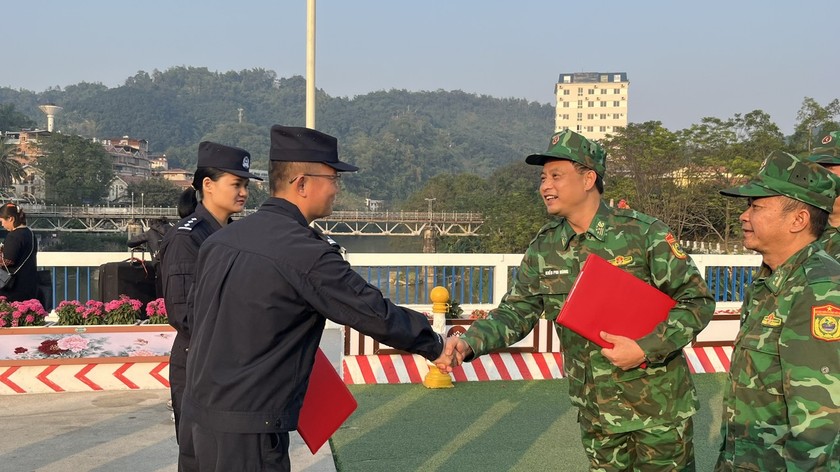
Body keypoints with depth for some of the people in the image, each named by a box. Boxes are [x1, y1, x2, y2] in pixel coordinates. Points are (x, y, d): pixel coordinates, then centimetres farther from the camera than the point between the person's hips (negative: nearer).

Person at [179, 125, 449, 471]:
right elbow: (376, 314, -14)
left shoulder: (218, 240, 6)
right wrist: (434, 345, 2)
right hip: (249, 432, -8)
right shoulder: (306, 253, -18)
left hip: (201, 411, 8)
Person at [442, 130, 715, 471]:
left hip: (658, 406, -4)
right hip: (596, 411, 4)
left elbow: (698, 301, -10)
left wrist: (645, 349, -22)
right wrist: (470, 343, -18)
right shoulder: (545, 248, 1)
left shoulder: (643, 234, -13)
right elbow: (516, 311, 1)